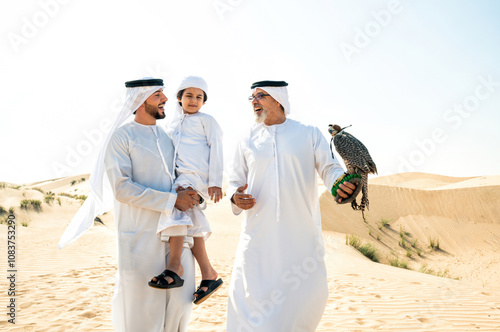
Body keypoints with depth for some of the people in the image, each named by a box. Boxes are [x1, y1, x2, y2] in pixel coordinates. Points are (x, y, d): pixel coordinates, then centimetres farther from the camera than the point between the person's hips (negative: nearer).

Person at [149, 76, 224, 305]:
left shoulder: (206, 120, 10)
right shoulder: (174, 125, 26)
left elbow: (215, 150, 1)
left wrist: (215, 181, -9)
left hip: (197, 174, -6)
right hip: (181, 177, 6)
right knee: (191, 224, 2)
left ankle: (174, 266, -25)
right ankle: (208, 274, 9)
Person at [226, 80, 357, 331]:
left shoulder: (309, 135, 8)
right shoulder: (248, 141, 13)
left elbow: (329, 167, 2)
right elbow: (235, 181, 16)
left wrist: (342, 182, -21)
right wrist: (236, 197, -6)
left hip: (301, 234, -1)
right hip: (259, 233, 1)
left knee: (311, 295, 4)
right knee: (252, 296, 2)